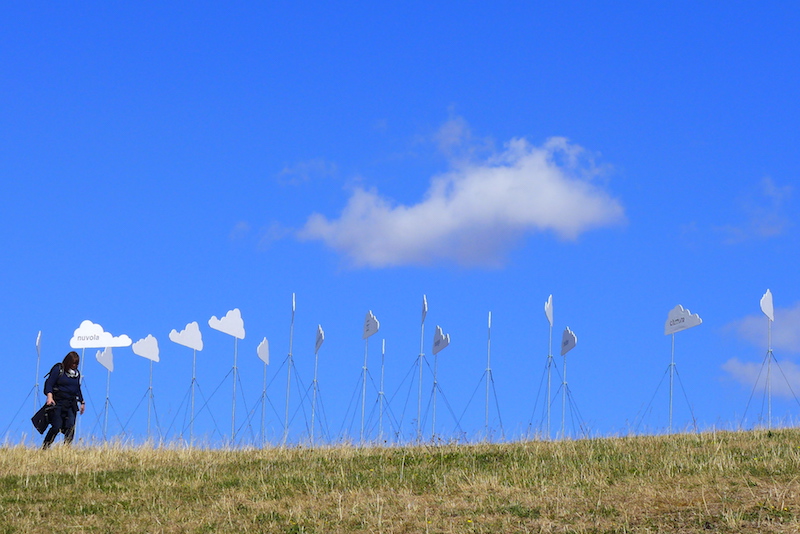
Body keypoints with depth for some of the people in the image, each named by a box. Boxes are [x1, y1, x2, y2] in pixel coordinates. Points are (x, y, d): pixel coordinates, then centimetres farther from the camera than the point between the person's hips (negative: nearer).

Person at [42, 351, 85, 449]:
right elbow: (49, 383, -7)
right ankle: (44, 448, 2)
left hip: (71, 404, 5)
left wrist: (82, 402, 24)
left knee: (70, 427, -7)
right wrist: (50, 397, -21)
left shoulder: (77, 373, 16)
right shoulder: (58, 369, -2)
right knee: (57, 427, -10)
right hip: (58, 403, -5)